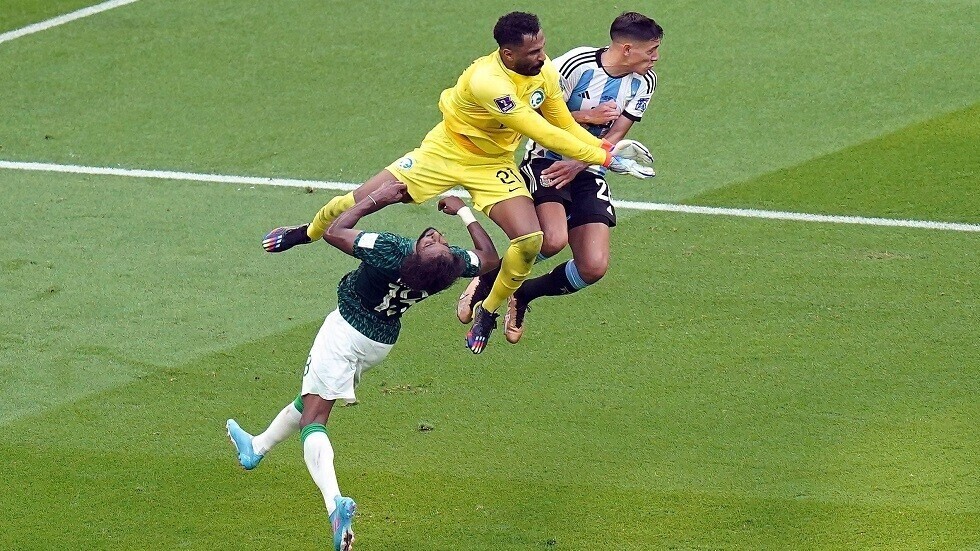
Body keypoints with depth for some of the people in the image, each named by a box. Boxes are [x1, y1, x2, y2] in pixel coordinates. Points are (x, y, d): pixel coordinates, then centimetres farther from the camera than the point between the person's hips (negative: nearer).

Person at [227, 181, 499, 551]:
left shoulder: (391, 251, -37)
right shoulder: (453, 265, -25)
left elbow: (334, 232, -23)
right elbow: (489, 258, -1)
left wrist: (376, 200, -17)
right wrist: (464, 212, 5)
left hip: (346, 331, -6)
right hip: (382, 343, 6)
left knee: (313, 417, -7)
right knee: (313, 399, 25)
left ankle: (334, 502, -30)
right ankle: (257, 447, 45)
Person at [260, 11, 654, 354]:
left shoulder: (545, 70, -15)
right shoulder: (487, 81, -38)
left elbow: (565, 126, 0)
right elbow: (543, 135, -38)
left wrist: (607, 147, -18)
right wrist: (606, 159, -37)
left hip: (494, 164, 4)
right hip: (445, 153, -4)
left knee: (529, 240, -19)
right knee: (357, 202, -2)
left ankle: (488, 311, 9)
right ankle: (307, 233, 33)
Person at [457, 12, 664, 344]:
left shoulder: (644, 81, 0)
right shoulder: (577, 64, -17)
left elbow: (614, 135, -2)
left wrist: (578, 164, -18)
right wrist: (586, 116, -20)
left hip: (588, 172, 5)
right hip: (547, 160, -5)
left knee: (594, 267, -11)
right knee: (554, 239, -31)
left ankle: (521, 296, 16)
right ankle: (487, 282, -4)